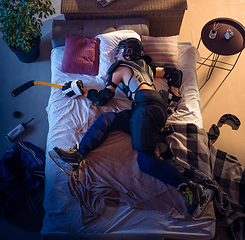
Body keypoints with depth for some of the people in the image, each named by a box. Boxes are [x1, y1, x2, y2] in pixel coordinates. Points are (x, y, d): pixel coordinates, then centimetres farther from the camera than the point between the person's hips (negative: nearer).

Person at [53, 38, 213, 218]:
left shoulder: (120, 69, 16)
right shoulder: (146, 66, 35)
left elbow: (102, 98, 13)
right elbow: (176, 73, 37)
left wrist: (82, 91, 29)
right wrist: (172, 96, 30)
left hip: (147, 107, -9)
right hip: (160, 107, 9)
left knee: (145, 159, -18)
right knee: (106, 118, -2)